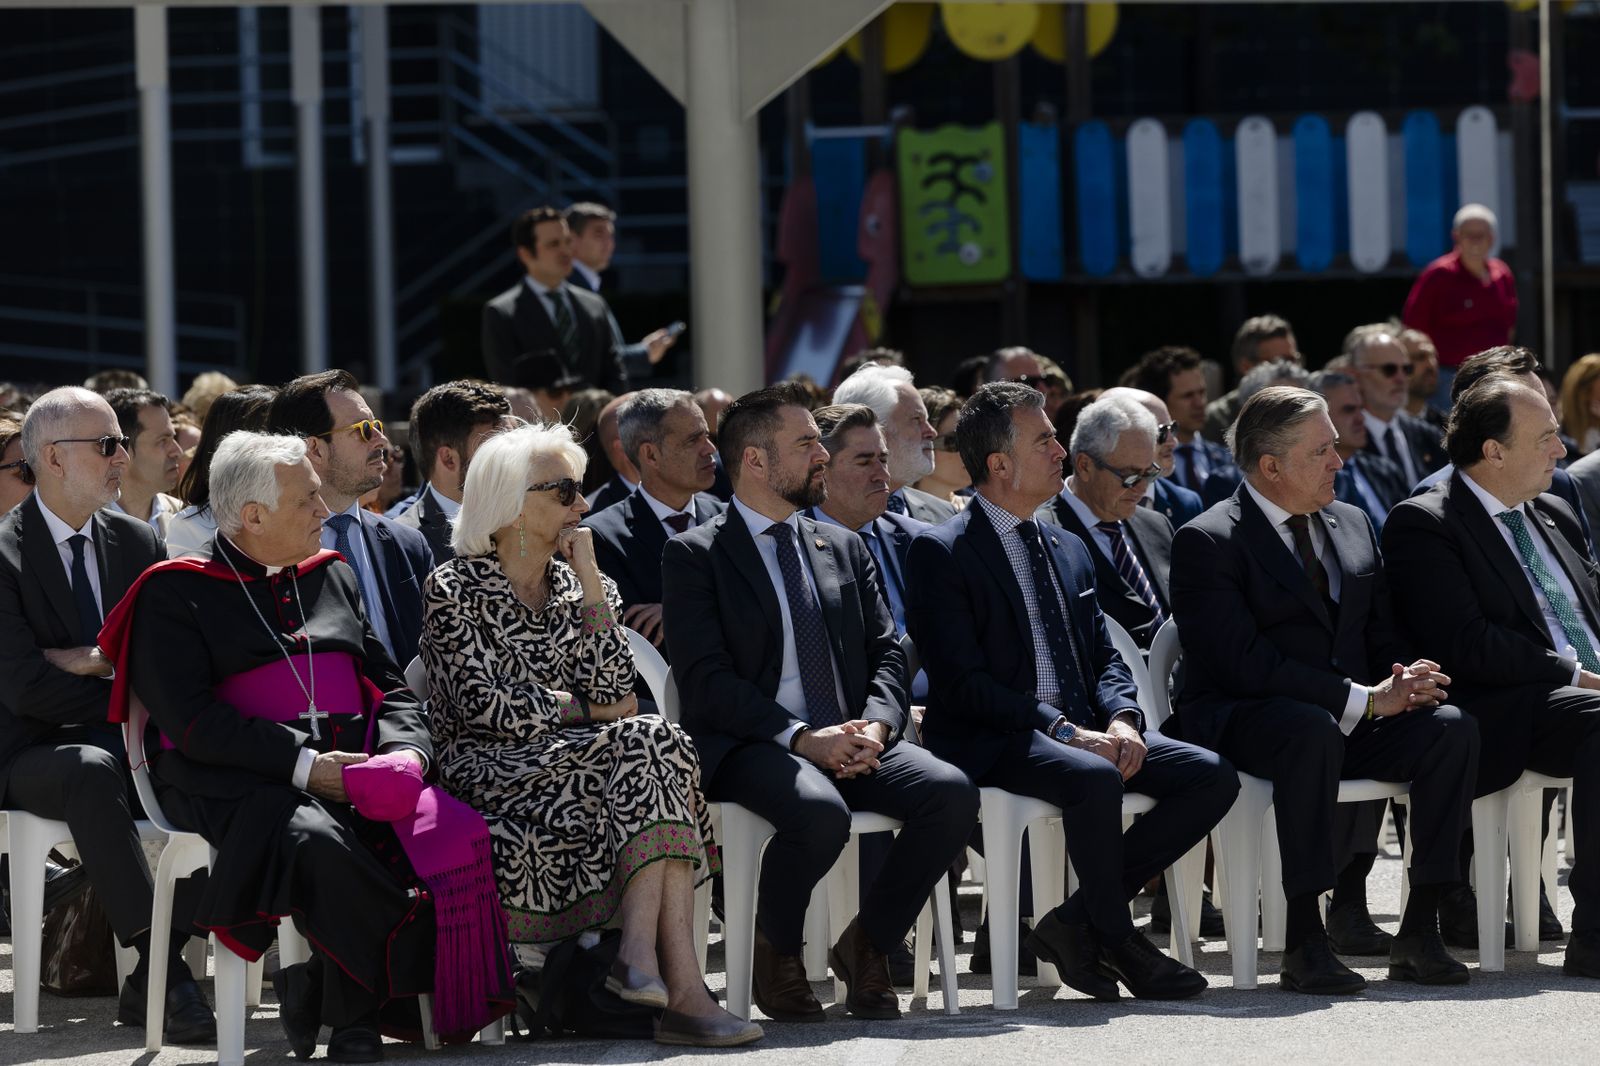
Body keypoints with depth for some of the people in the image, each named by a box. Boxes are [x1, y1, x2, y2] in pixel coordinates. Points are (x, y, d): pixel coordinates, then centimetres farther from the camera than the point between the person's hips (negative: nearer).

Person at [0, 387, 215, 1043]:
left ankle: (146, 986, -22)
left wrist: (93, 659, -11)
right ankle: (162, 970, -41)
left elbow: (170, 662, 5)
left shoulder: (136, 543, 12)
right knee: (91, 771, -40)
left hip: (123, 746, 5)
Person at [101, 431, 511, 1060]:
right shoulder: (175, 595, 2)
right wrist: (304, 766, -17)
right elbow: (193, 722, -10)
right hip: (237, 782, -5)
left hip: (352, 769, 6)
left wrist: (405, 751, -3)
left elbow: (392, 689, 20)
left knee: (455, 835, -24)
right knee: (315, 840, -39)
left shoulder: (332, 577, 22)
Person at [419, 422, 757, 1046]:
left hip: (569, 762, 6)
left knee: (657, 748, -29)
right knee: (648, 746, -30)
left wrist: (589, 580, -1)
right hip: (491, 771, -6)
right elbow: (484, 703, -10)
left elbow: (612, 690, 1)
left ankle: (640, 954, -37)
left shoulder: (577, 586, 18)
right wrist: (579, 710, -5)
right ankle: (679, 986, -37)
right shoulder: (454, 589, 1)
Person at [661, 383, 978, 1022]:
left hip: (850, 743, 5)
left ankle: (866, 945, -2)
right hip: (749, 748, -5)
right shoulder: (695, 556, 1)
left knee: (952, 794, -23)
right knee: (819, 812, -38)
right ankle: (776, 959, -8)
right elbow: (707, 682, -9)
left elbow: (886, 655, 14)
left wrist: (875, 726, -9)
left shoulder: (844, 549, 20)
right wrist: (801, 738, -20)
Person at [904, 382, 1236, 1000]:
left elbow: (1104, 658, 19)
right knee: (1095, 779, -37)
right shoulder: (941, 554, -5)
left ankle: (1077, 921, -9)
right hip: (991, 748, -8)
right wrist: (1064, 730, -20)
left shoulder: (1068, 551, 20)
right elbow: (961, 683, -13)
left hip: (1081, 730, 8)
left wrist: (1122, 720, -5)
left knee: (1212, 776, -12)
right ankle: (1117, 942, -17)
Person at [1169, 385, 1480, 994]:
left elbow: (1382, 636, 18)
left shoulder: (1351, 527, 16)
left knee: (1451, 728, -21)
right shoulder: (1208, 542, -8)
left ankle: (1420, 931, -21)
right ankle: (1304, 941, -38)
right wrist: (1364, 699, -22)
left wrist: (1403, 682, -9)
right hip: (1240, 723, -7)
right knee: (1313, 729, -40)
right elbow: (1243, 662, -19)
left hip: (1352, 720, 7)